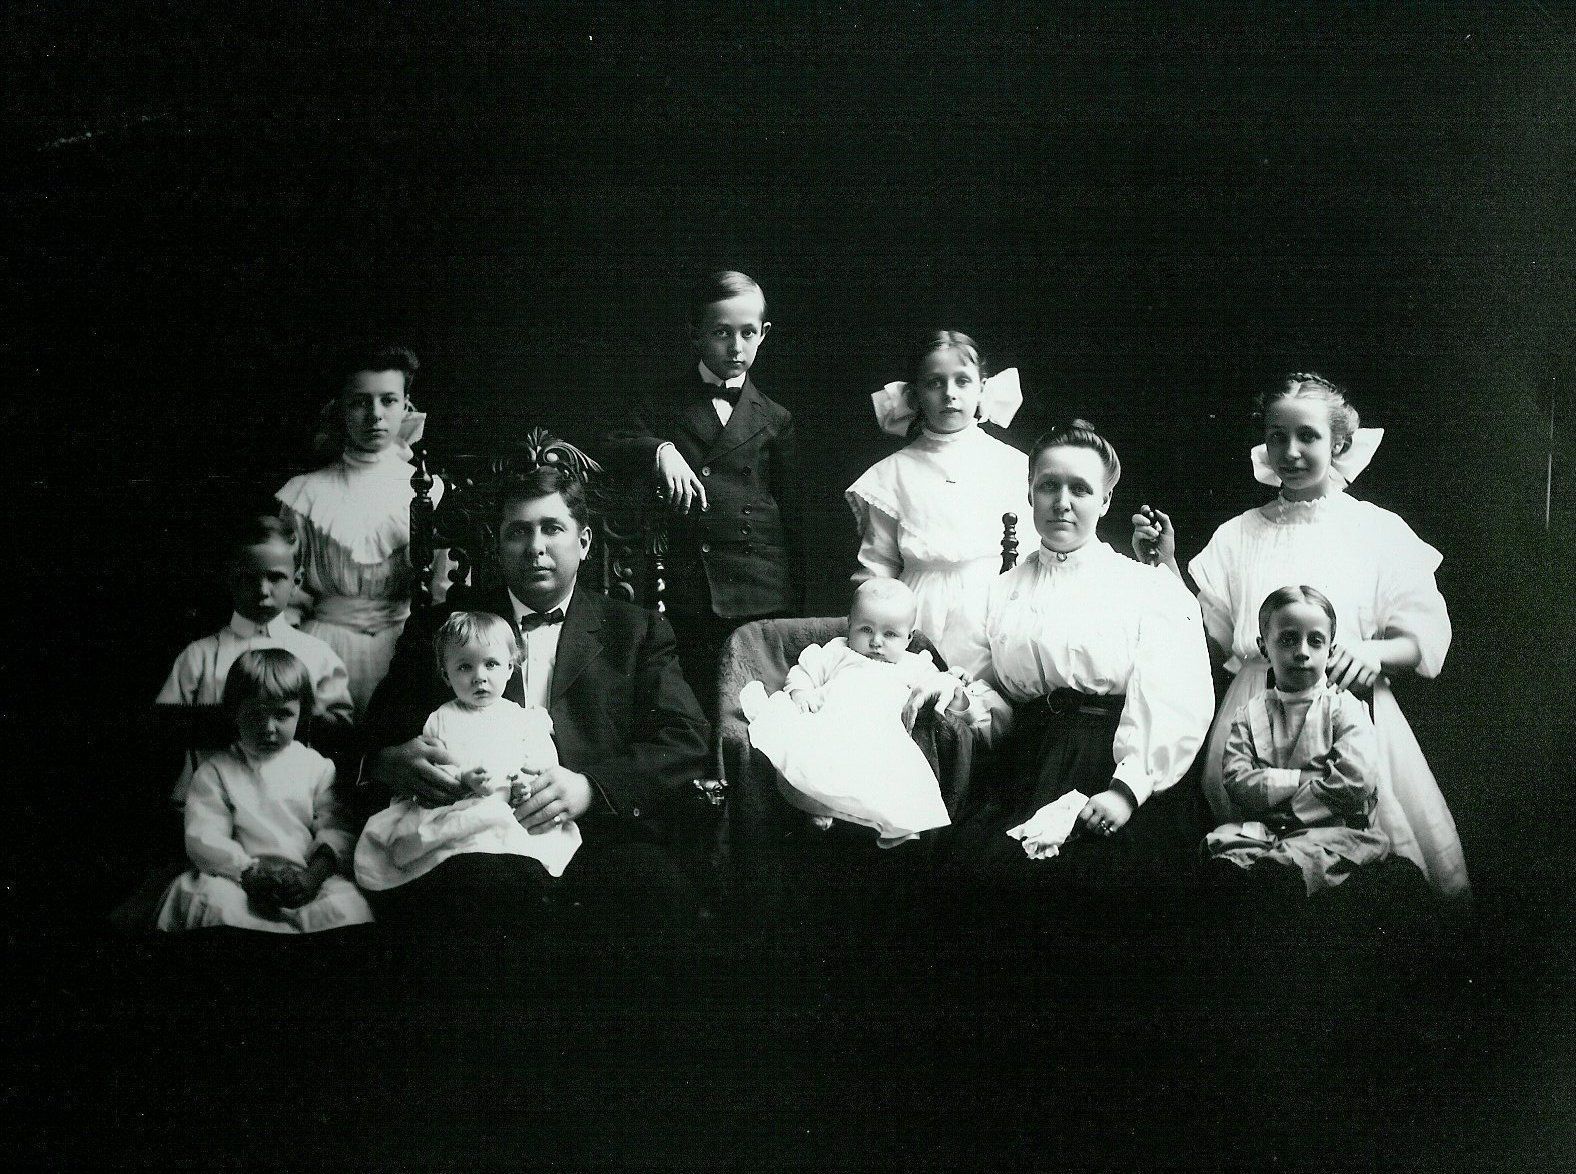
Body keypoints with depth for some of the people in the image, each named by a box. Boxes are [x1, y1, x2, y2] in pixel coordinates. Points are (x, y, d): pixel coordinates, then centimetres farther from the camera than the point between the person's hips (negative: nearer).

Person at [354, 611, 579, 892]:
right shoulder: (441, 720, 15)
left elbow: (547, 763, 13)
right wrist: (463, 779, -13)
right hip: (455, 811, 0)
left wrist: (528, 785, -10)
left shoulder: (526, 718, 19)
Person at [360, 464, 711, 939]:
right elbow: (372, 735, 15)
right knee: (493, 883, -37)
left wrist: (591, 787, -13)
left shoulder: (636, 631, 17)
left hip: (599, 834, 1)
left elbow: (686, 741, 5)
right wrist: (391, 760, -11)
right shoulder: (443, 627, 19)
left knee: (656, 889, -33)